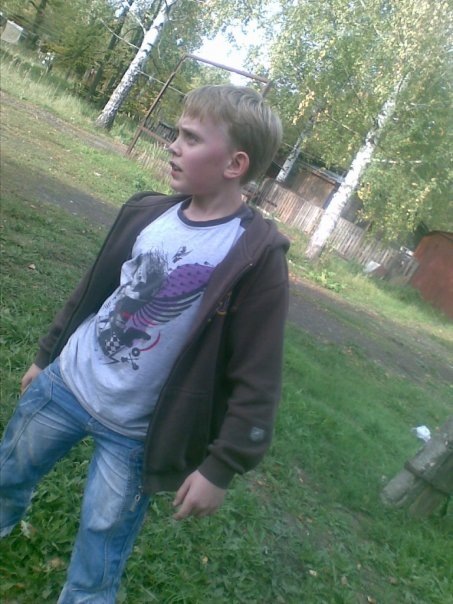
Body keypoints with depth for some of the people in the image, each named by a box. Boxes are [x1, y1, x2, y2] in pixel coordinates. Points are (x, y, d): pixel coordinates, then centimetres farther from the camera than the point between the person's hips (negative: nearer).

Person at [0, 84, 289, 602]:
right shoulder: (145, 213, -3)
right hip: (63, 381, 6)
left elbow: (256, 378, -17)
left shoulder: (256, 256, -21)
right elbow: (91, 291, 9)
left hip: (133, 430, -5)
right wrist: (46, 354, 17)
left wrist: (222, 465, -16)